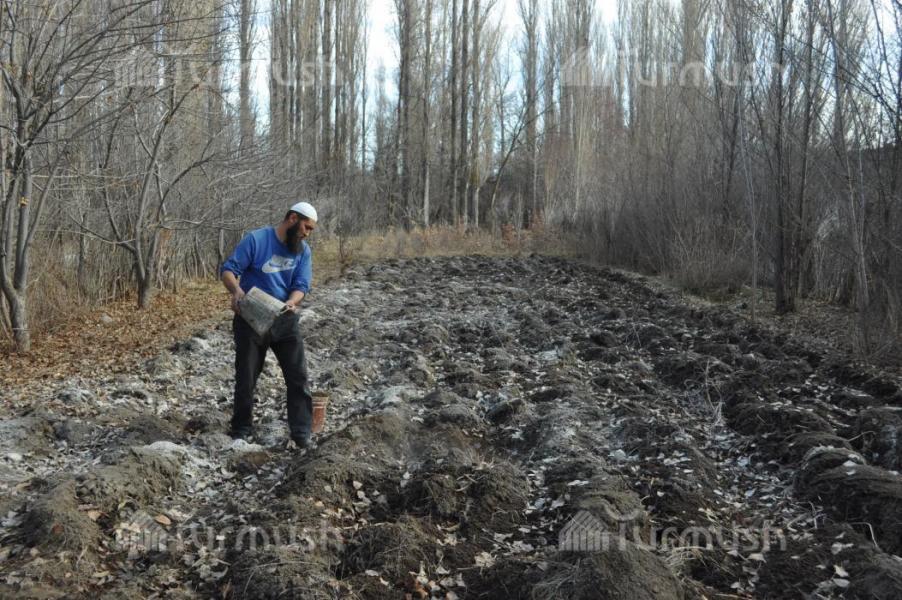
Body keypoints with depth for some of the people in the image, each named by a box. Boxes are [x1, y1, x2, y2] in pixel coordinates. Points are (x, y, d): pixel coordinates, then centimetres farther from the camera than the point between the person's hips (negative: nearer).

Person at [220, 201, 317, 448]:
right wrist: (236, 291, -35)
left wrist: (291, 303, -28)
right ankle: (242, 430, 22)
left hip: (285, 321, 3)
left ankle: (301, 432, 7)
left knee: (298, 376, -1)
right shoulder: (256, 240, -13)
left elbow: (301, 285, -6)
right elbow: (228, 270, -14)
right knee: (246, 377, 7)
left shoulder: (304, 251, 0)